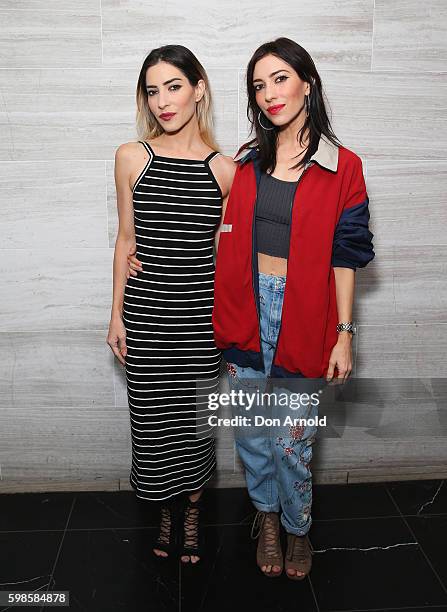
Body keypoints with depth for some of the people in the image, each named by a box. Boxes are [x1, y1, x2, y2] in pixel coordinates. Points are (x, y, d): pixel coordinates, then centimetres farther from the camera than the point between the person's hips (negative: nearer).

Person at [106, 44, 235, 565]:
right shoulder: (132, 157, -1)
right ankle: (166, 512, 35)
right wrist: (117, 314, 4)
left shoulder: (224, 168, -2)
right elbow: (126, 238, 4)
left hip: (202, 310, 0)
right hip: (145, 308, 1)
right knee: (153, 415, 9)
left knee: (194, 415, 10)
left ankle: (191, 513, 35)